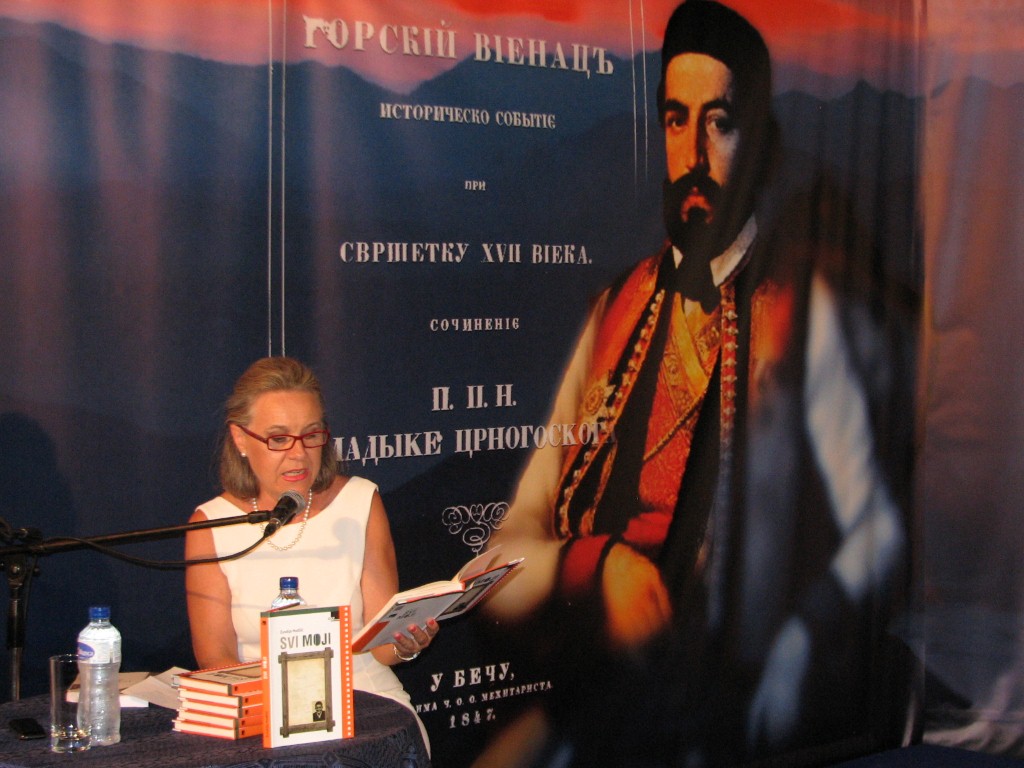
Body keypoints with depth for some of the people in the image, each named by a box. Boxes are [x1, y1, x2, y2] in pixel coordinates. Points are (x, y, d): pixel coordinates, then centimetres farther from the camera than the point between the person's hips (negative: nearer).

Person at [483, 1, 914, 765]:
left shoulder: (811, 313, 0)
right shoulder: (616, 312, 12)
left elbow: (874, 532, -6)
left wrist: (779, 683, -19)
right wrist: (597, 566, -9)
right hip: (589, 698, 2)